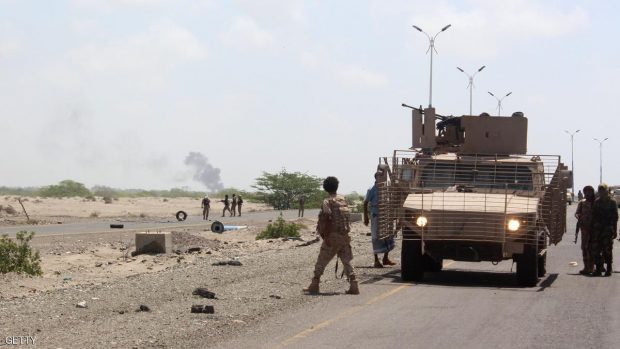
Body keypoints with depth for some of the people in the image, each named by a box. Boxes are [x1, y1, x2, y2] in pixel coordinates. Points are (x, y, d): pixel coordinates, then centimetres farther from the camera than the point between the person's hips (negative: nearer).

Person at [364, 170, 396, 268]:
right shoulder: (372, 190, -7)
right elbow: (365, 203, -5)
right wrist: (366, 217, -11)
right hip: (376, 216, -5)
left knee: (388, 237, 8)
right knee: (376, 238, -1)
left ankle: (386, 258, 21)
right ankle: (376, 261, 5)